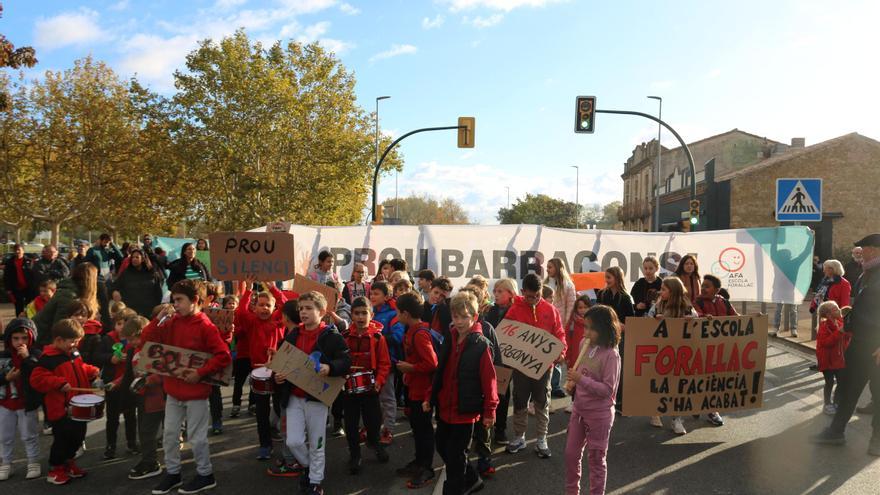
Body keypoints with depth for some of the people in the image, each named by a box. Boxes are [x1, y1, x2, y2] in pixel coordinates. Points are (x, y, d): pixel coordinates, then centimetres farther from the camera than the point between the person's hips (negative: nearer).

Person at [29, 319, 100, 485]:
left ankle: (67, 461, 37)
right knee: (62, 439, 1)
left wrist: (93, 372, 3)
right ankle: (55, 468, 21)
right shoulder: (48, 359, -18)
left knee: (78, 436, 17)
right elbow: (37, 379, -22)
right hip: (60, 409, -8)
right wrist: (59, 383, -30)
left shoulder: (74, 354, 7)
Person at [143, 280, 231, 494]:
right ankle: (172, 473, 32)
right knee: (169, 435, 15)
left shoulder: (205, 326, -17)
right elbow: (146, 339, 3)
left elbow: (223, 356, -21)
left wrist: (200, 373, -25)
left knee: (196, 437, 6)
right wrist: (158, 320, -10)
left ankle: (206, 475, 23)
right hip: (173, 390, 7)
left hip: (196, 392, -6)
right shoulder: (172, 322, 3)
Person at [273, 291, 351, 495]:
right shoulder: (292, 335, 6)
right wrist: (278, 376, -5)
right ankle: (307, 466, 31)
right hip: (293, 396, 4)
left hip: (317, 396, -4)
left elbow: (346, 361, -16)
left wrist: (329, 367, -34)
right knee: (293, 441, 0)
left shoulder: (331, 336, -10)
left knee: (316, 444, 7)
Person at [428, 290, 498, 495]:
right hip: (444, 407, 8)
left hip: (465, 410, -7)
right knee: (441, 446, 20)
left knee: (455, 455, 4)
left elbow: (489, 380, -15)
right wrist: (431, 397, 13)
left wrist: (489, 410, -13)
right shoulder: (449, 340, 4)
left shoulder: (481, 345, -16)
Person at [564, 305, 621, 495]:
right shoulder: (584, 345, 0)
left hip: (599, 414, -7)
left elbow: (608, 389, -23)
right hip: (579, 409, 7)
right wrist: (573, 380, -2)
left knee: (596, 458, 9)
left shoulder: (611, 354, -21)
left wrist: (581, 379, -29)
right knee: (571, 454, 16)